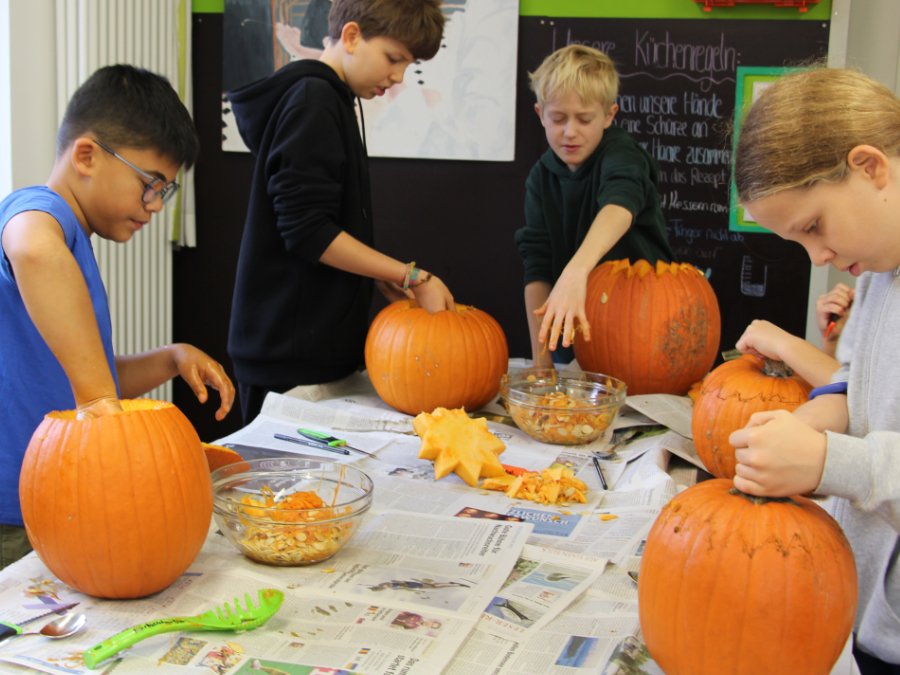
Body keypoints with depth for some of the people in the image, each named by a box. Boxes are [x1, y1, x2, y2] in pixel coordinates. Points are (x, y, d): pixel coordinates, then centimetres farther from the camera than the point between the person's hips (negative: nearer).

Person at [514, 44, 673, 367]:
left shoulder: (620, 153, -16)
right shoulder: (542, 176, -2)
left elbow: (620, 206, -39)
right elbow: (536, 267, -6)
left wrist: (576, 272, -58)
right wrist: (541, 356, -14)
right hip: (569, 331, 4)